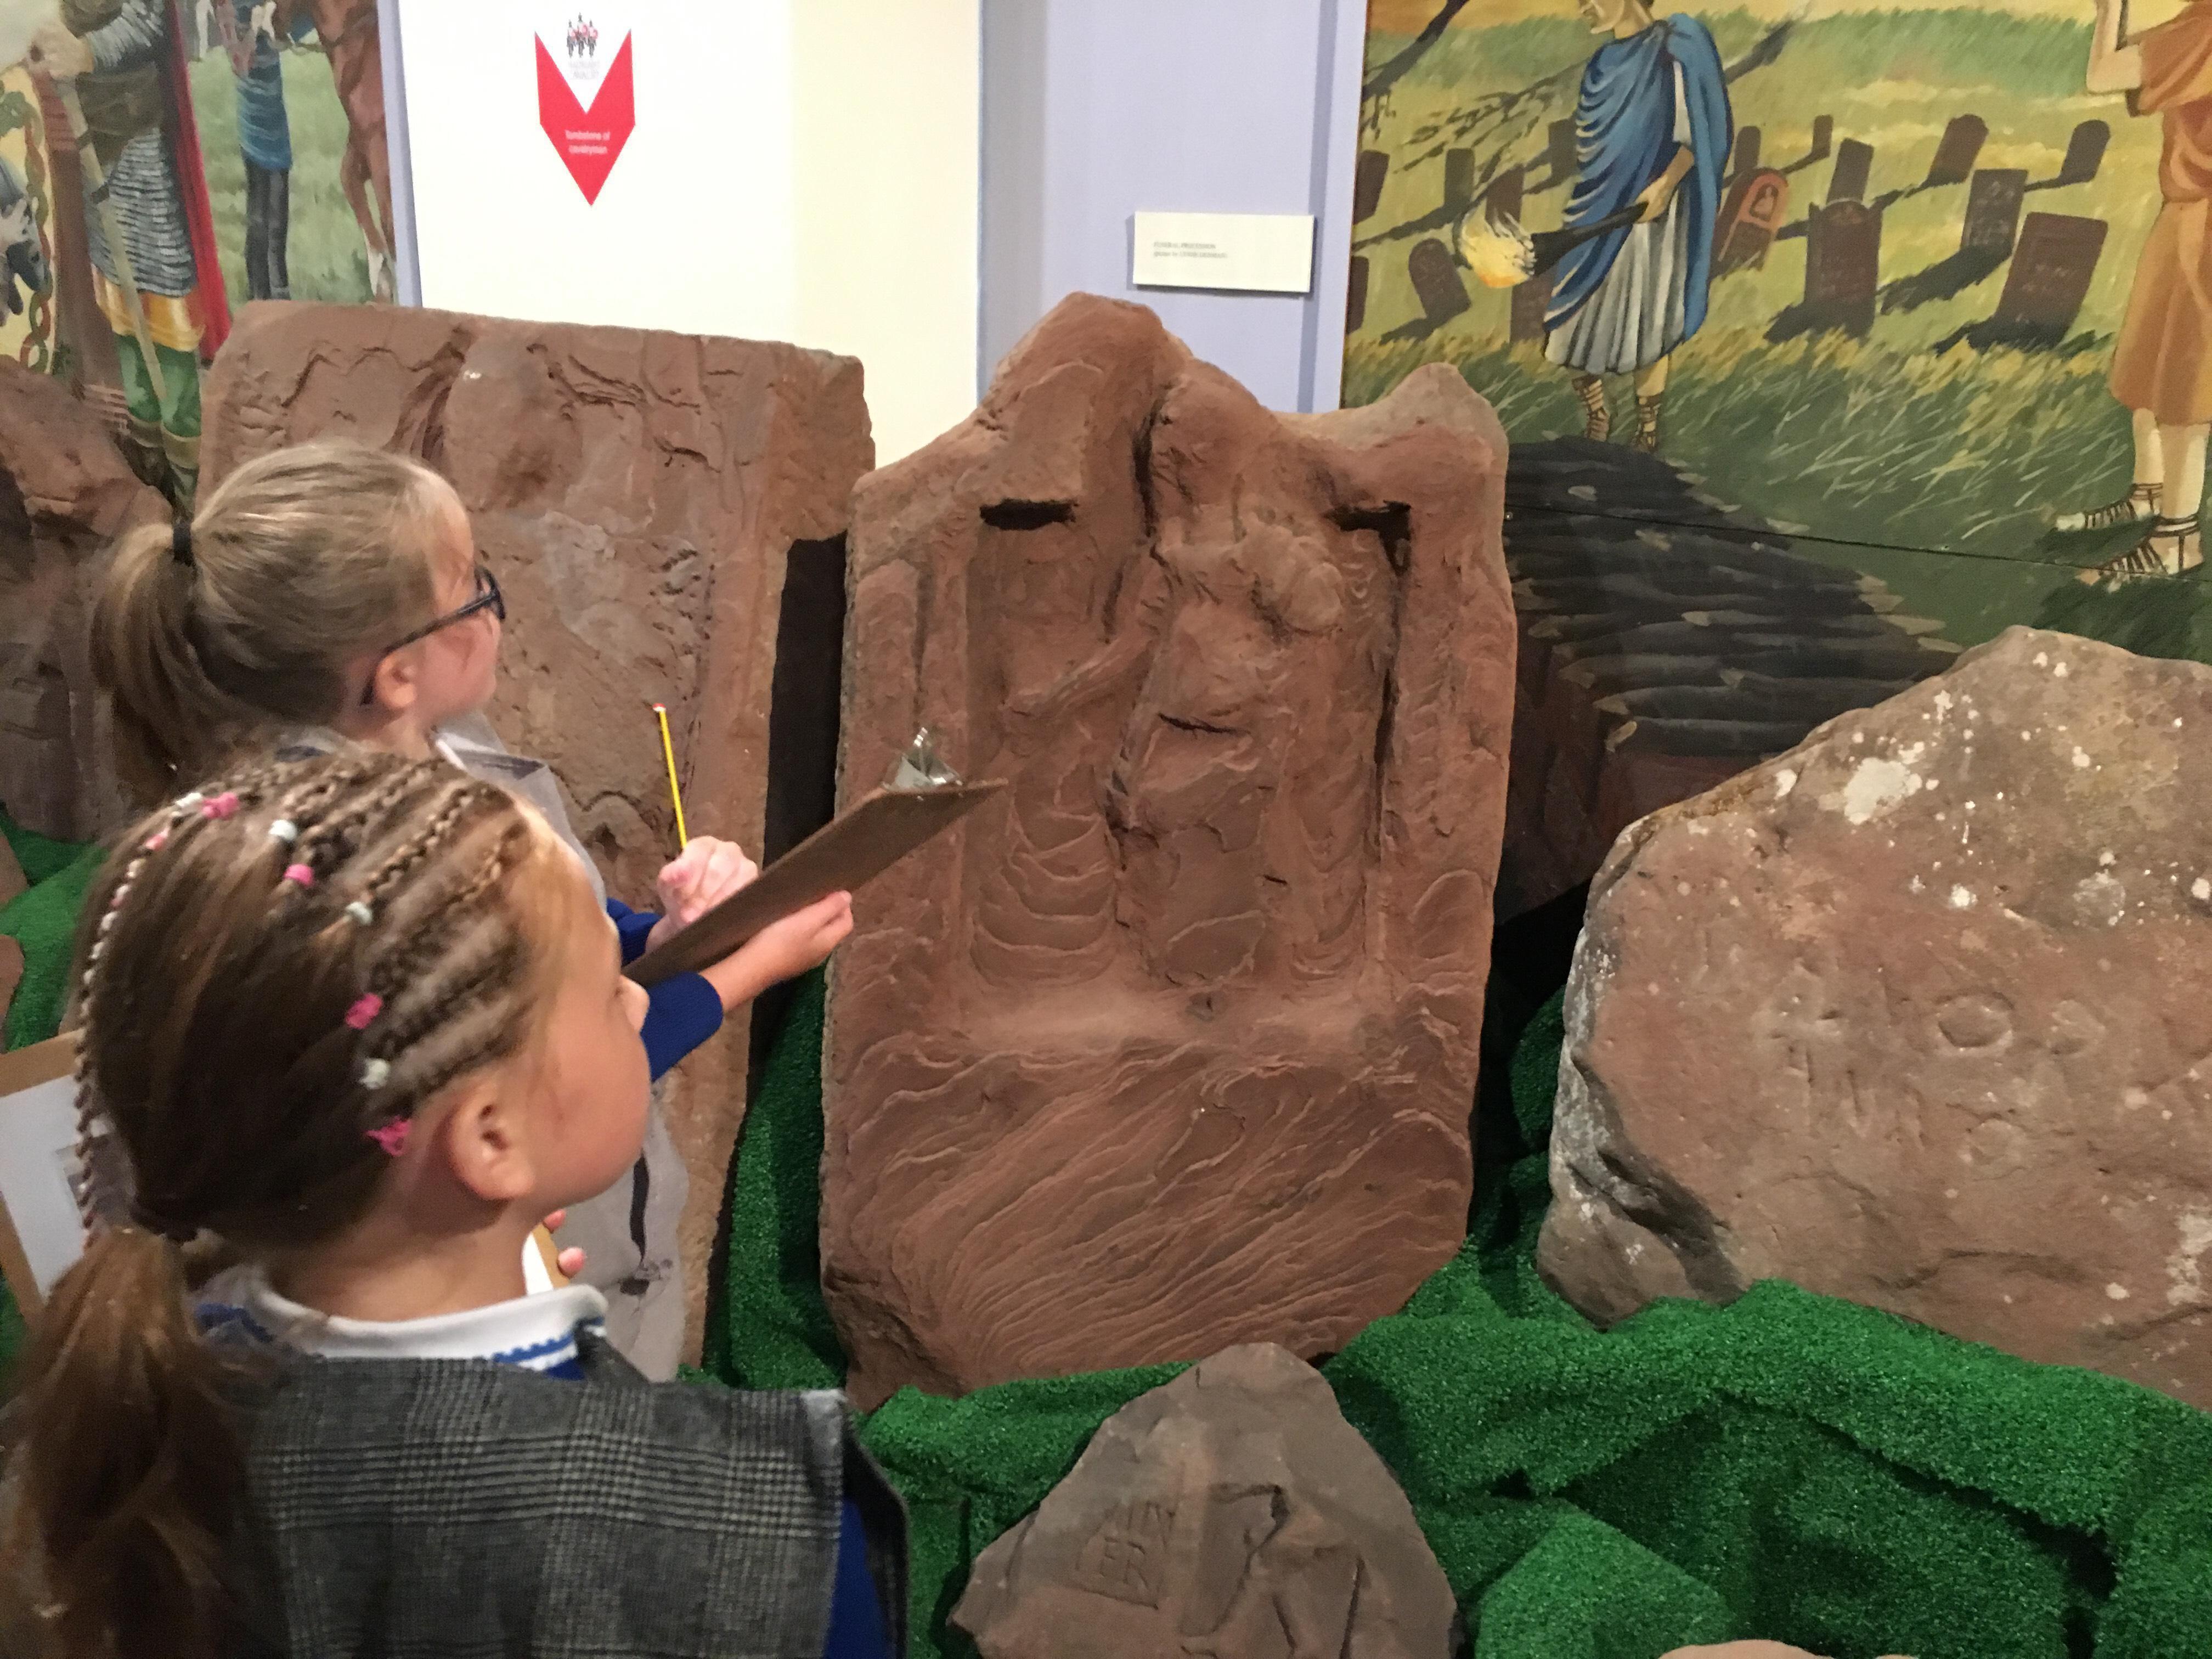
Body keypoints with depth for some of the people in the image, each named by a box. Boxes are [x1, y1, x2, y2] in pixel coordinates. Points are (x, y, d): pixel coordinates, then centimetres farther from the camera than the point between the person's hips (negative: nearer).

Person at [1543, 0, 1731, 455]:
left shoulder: (1674, 48, -7)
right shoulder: (1603, 62, 15)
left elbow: (1701, 126, -11)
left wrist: (1666, 182, -25)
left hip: (1645, 211, -7)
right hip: (1595, 212, 7)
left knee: (1645, 331, -2)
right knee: (1571, 324, 5)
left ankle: (1646, 437, 8)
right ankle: (1596, 420, 24)